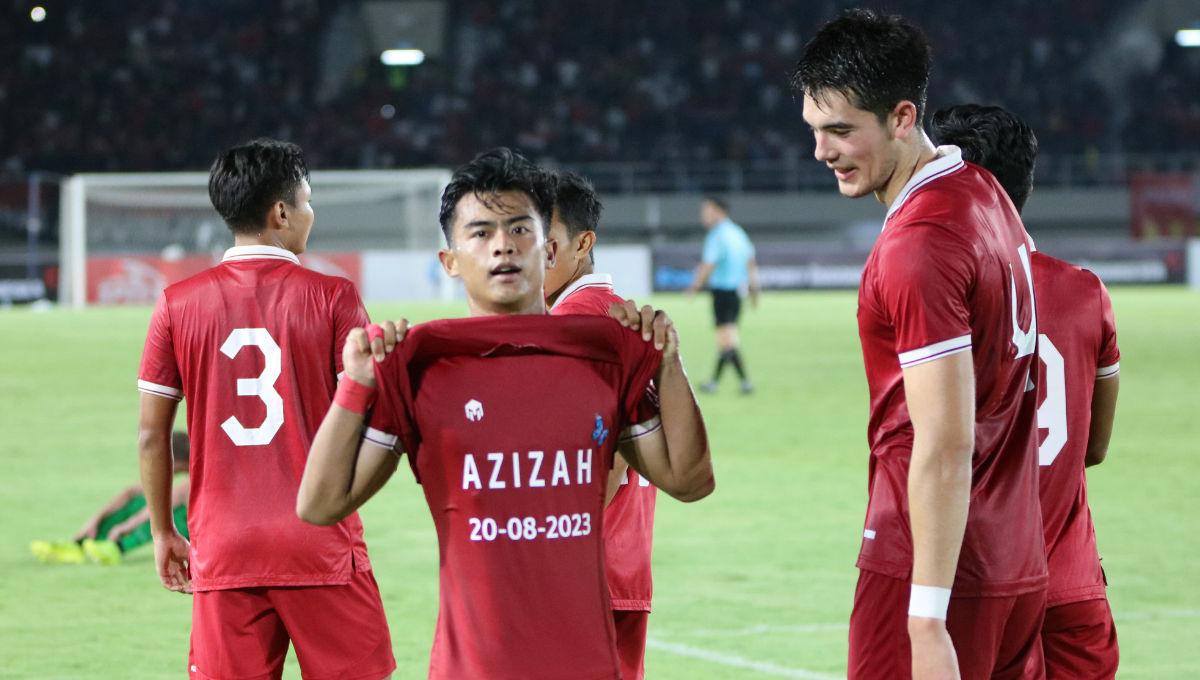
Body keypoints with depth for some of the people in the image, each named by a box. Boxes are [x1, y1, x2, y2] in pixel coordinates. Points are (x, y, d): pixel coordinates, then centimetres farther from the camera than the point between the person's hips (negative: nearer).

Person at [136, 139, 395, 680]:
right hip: (320, 545, -2)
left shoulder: (178, 304, 3)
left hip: (222, 549, 2)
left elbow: (152, 433, 5)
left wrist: (163, 532, 14)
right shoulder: (332, 297, -4)